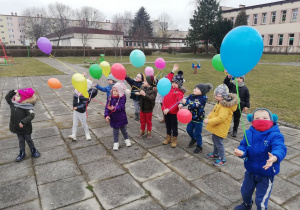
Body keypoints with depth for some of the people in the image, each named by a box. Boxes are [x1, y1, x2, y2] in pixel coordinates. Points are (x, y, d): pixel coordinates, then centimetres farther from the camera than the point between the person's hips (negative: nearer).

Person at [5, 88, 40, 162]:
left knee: (28, 140, 12)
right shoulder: (13, 103, -3)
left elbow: (31, 115, -28)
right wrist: (13, 92, -3)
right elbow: (7, 97, 12)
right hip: (17, 128, 6)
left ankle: (33, 151, 32)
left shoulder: (27, 106, -24)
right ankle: (22, 153, 32)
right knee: (21, 140, 18)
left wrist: (23, 122, -36)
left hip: (25, 128, -6)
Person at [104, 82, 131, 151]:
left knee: (124, 130, 19)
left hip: (121, 118, -2)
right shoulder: (110, 98, -8)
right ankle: (116, 143, 29)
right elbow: (107, 107, -11)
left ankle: (127, 139, 42)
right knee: (115, 132, 14)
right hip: (113, 119, 2)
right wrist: (106, 115, -23)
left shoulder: (122, 98, -17)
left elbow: (120, 106, -30)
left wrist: (114, 108, -49)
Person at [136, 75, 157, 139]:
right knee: (142, 121, 17)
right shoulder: (143, 87, 0)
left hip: (148, 109, -5)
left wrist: (145, 94, -36)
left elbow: (152, 98, -28)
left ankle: (149, 132, 28)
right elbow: (141, 96, 13)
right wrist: (139, 93, -9)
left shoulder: (154, 90, -16)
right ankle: (142, 131, 34)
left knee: (148, 121, 11)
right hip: (142, 108, 5)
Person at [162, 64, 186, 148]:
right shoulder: (169, 87, 5)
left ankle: (174, 139, 24)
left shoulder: (179, 92, -15)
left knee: (174, 126, 9)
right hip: (165, 110, 6)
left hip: (173, 112, -6)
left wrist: (168, 109, -26)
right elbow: (168, 80, 16)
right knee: (168, 125, 19)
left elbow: (177, 103, -22)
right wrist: (173, 71, 10)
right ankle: (168, 137, 34)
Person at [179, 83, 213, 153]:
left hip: (198, 119, -6)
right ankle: (193, 139, 49)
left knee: (197, 133, 4)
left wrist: (186, 102, -43)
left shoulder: (203, 98, -23)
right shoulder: (191, 96, -3)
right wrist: (181, 104, -32)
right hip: (191, 117, 6)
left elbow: (196, 105, -36)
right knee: (189, 130, 19)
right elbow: (186, 100, -10)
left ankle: (199, 146, 25)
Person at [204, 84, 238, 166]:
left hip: (220, 128, -10)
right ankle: (215, 154, 45)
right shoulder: (220, 103, 6)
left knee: (219, 143, 1)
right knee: (215, 140, 25)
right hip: (216, 127, 11)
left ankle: (222, 160, 17)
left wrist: (209, 121, -29)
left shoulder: (225, 106, -27)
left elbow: (221, 118, -33)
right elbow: (214, 113, 16)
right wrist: (208, 118, 2)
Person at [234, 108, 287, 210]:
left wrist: (274, 158, -59)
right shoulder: (249, 133, -9)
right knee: (245, 191, 28)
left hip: (267, 174, -4)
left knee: (261, 200, 9)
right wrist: (241, 152, -33)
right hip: (250, 171, 5)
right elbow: (243, 146, -9)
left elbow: (280, 148, -37)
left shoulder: (275, 135, -23)